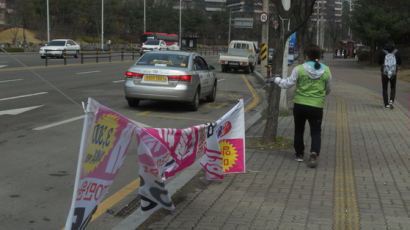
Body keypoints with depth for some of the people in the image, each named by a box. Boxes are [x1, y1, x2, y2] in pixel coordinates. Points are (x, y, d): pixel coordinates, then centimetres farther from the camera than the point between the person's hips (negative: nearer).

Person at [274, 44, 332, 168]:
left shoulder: (299, 69, -10)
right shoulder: (326, 71, -2)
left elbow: (287, 84, -4)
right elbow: (327, 90, 8)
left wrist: (278, 80, 15)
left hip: (300, 105, 0)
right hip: (317, 106, 0)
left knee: (299, 130, 18)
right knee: (316, 132, 7)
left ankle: (299, 154, 29)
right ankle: (314, 153, -16)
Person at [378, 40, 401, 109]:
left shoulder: (382, 52, -4)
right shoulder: (396, 52, -2)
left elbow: (379, 62, 1)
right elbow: (400, 62, 4)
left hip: (385, 73, 0)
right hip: (393, 73, 1)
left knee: (385, 89, 14)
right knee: (393, 88, 18)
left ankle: (386, 104, 9)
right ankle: (391, 101, -5)